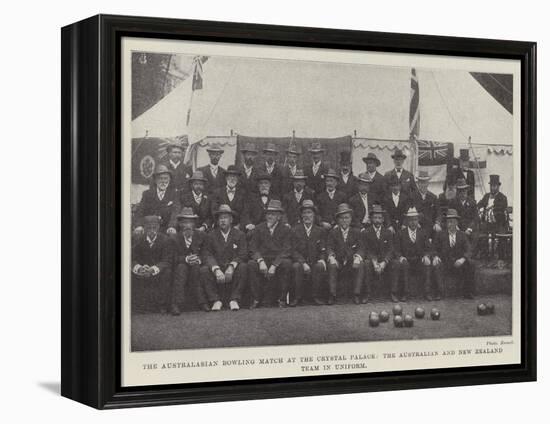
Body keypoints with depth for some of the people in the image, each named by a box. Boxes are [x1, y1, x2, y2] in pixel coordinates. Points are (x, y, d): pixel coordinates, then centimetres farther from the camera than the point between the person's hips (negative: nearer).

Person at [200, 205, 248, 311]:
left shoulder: (240, 235, 7)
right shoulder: (211, 236, 7)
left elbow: (243, 254, -4)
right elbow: (208, 255, -4)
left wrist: (231, 266, -24)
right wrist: (216, 269, -24)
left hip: (232, 270, 0)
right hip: (216, 269, 1)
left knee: (243, 267, -31)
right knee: (204, 270, -28)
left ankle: (234, 300, -23)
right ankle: (216, 300, -20)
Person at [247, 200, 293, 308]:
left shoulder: (285, 230, 5)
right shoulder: (259, 229, 11)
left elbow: (286, 251, -6)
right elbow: (253, 248, 3)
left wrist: (274, 266, -20)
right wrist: (261, 261, -18)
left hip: (278, 261, -1)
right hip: (263, 261, 1)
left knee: (287, 263, -34)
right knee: (251, 264, -29)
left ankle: (282, 298, -18)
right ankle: (256, 299, -18)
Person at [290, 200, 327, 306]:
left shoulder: (319, 231, 10)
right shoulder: (295, 230, 4)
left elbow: (323, 250, 9)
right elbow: (294, 250, -2)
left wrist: (321, 259, -14)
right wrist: (303, 263, -18)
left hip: (315, 262, 1)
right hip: (300, 261, -1)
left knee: (320, 266, -32)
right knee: (297, 266, -34)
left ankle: (316, 296, -21)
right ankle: (298, 297, -22)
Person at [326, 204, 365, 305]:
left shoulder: (356, 232, 12)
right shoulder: (332, 233, 11)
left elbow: (360, 248, 2)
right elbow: (329, 248, 0)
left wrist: (357, 257, -20)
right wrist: (331, 257, -23)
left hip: (352, 263, 0)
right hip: (338, 262, 0)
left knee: (360, 265, -30)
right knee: (331, 265, -31)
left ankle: (356, 294, -23)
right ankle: (332, 295, -27)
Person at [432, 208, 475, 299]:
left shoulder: (462, 235, 10)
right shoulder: (440, 235, 8)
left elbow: (468, 251, 1)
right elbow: (435, 249, 5)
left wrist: (462, 259, -20)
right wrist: (436, 257, -18)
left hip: (458, 263, 2)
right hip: (444, 263, -1)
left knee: (470, 267, -26)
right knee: (436, 266, -34)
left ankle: (467, 293, -13)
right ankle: (438, 292, -34)